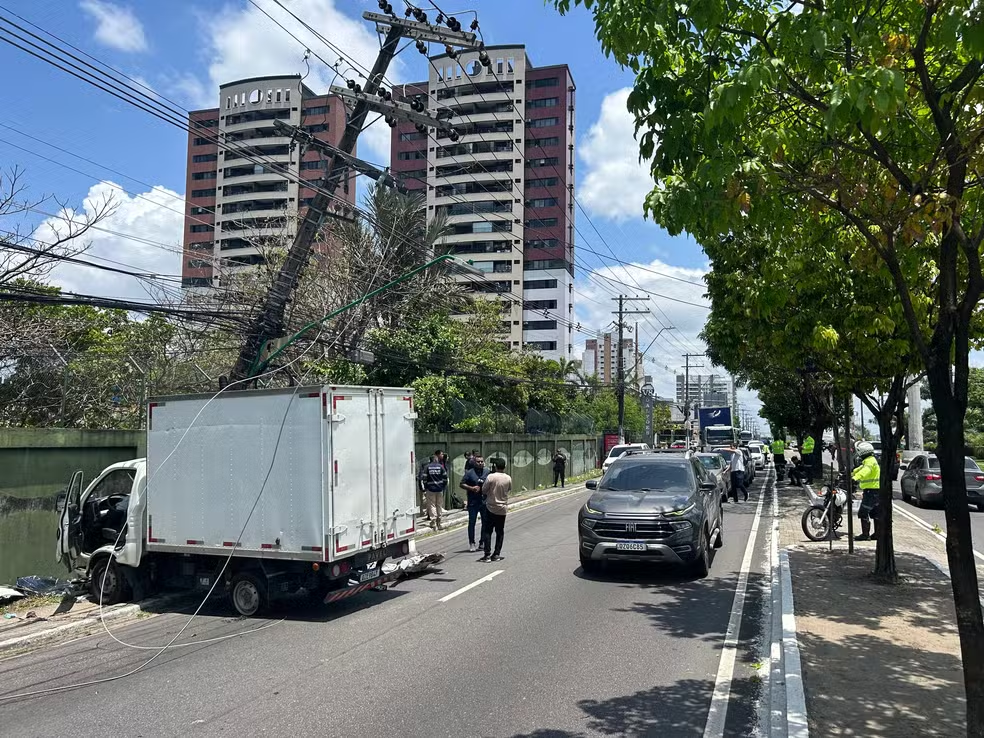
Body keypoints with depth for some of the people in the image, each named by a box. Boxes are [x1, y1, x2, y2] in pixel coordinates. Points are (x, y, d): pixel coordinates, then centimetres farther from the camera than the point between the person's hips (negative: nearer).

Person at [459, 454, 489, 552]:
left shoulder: (487, 473, 8)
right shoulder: (469, 473, -3)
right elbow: (461, 484, -3)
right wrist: (471, 488, -16)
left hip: (485, 502, 3)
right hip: (473, 502, -3)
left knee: (485, 523, 8)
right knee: (472, 523, -1)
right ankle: (472, 543, 7)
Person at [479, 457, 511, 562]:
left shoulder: (491, 477, -16)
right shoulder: (508, 478, -6)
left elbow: (483, 490, -8)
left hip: (491, 507, -3)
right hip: (502, 509, 3)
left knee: (487, 531, 4)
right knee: (500, 532, 12)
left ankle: (487, 555, -2)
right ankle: (496, 554, 13)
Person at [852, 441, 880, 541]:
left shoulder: (870, 461, -17)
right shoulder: (869, 461, 17)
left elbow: (864, 472, -37)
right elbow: (860, 469, 35)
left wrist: (854, 478, -49)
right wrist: (852, 473, 45)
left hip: (871, 490, -11)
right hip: (875, 490, 11)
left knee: (863, 513, -10)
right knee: (875, 513, 15)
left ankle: (865, 534, -9)